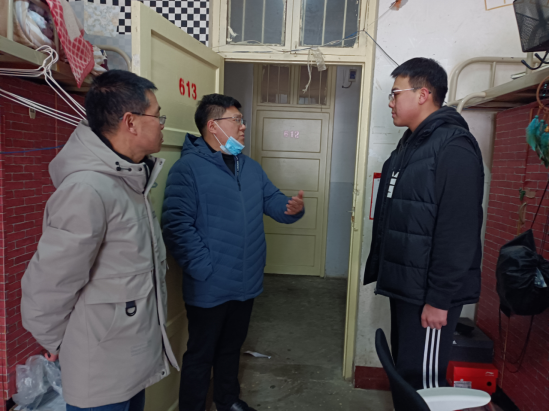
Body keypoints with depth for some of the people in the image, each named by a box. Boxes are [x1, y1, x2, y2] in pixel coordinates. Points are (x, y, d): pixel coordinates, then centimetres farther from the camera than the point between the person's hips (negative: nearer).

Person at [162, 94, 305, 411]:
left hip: (246, 283, 7)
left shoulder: (251, 167, 10)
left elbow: (273, 202, 9)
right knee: (201, 354, 13)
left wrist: (294, 208, -14)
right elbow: (176, 224, -23)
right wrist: (204, 267, -24)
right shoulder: (188, 167, -15)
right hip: (210, 287, -7)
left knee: (232, 347, 26)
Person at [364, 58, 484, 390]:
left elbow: (459, 231, -22)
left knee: (423, 379, 2)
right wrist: (380, 269, 18)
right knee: (403, 370, 19)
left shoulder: (454, 147, -16)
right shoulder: (410, 144, 14)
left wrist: (440, 298, -21)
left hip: (429, 294, -9)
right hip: (404, 285, 9)